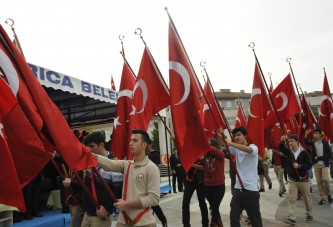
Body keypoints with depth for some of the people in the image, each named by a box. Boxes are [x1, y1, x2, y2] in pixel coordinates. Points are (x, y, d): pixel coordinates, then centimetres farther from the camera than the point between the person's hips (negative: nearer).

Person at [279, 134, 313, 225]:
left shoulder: (304, 152, -12)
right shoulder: (289, 151, -1)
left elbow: (309, 165, -12)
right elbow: (281, 148, -17)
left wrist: (299, 166, -27)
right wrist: (282, 141, -35)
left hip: (303, 180, -2)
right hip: (292, 180, 2)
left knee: (307, 199, 14)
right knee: (292, 199, -3)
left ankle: (309, 215, 33)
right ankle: (291, 218, -5)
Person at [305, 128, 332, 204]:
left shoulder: (325, 143, -3)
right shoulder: (313, 142, 5)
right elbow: (306, 143, -13)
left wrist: (319, 158, -14)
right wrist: (306, 135, -28)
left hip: (324, 164, -3)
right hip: (316, 165, 3)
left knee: (325, 179, -14)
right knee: (319, 181, 3)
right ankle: (322, 198, 11)